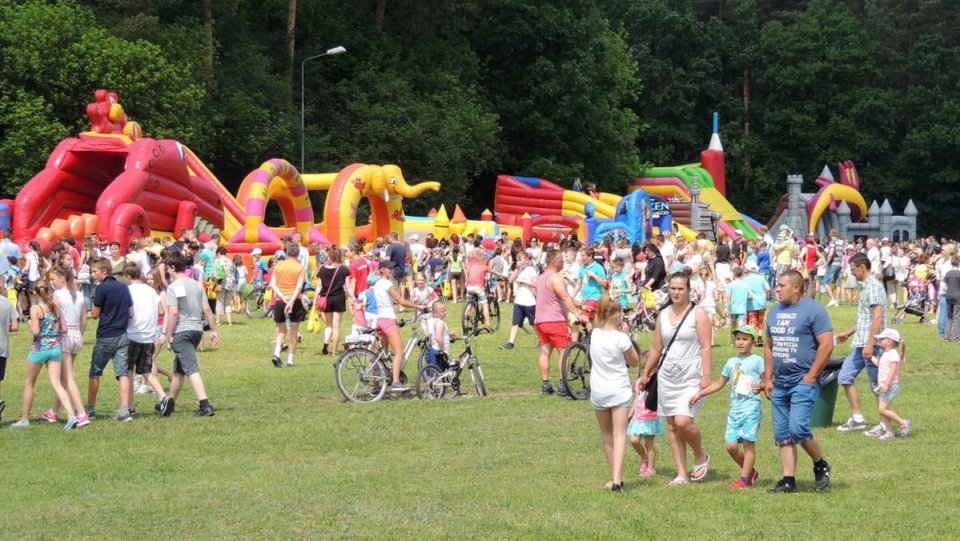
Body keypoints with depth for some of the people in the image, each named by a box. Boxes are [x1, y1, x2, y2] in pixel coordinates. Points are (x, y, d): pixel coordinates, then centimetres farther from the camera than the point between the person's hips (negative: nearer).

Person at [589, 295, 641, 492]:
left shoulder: (595, 334, -1)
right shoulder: (620, 338, -14)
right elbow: (634, 361, -2)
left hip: (598, 391, 4)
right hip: (619, 390, -4)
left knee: (606, 435, 17)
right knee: (619, 435, -5)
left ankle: (616, 477, 23)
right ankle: (617, 478, -18)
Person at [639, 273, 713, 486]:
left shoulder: (698, 313, -3)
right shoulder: (663, 315, 12)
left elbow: (706, 347, -8)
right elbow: (656, 348, 19)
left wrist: (706, 375, -15)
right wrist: (645, 373, 20)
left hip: (691, 376, -5)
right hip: (667, 375, 5)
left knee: (683, 421, -19)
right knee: (672, 426, 4)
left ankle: (701, 457, 8)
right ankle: (681, 474, 9)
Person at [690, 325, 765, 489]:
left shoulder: (757, 361, -1)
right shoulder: (731, 362, 16)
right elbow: (719, 383, 24)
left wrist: (761, 387, -26)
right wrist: (700, 394, 20)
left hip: (751, 407, -6)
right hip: (735, 408, 6)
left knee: (748, 443, -6)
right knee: (731, 445, 0)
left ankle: (745, 479, -1)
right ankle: (750, 472, 18)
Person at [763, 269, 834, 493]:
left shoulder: (813, 310, -8)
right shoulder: (775, 311, 15)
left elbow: (826, 345, -13)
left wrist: (811, 376, -15)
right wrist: (768, 378, 13)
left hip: (803, 382, -8)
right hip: (779, 384, 8)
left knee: (798, 428, -17)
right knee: (782, 434, 5)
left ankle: (820, 465, 6)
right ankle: (788, 481, 9)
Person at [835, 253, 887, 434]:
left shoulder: (874, 286, -14)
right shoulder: (865, 286, 16)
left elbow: (878, 317, -22)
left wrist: (870, 344, -26)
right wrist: (848, 333, 29)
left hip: (871, 344, -10)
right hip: (861, 344, 10)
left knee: (877, 384, -2)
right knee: (845, 377, 11)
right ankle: (858, 418, 16)